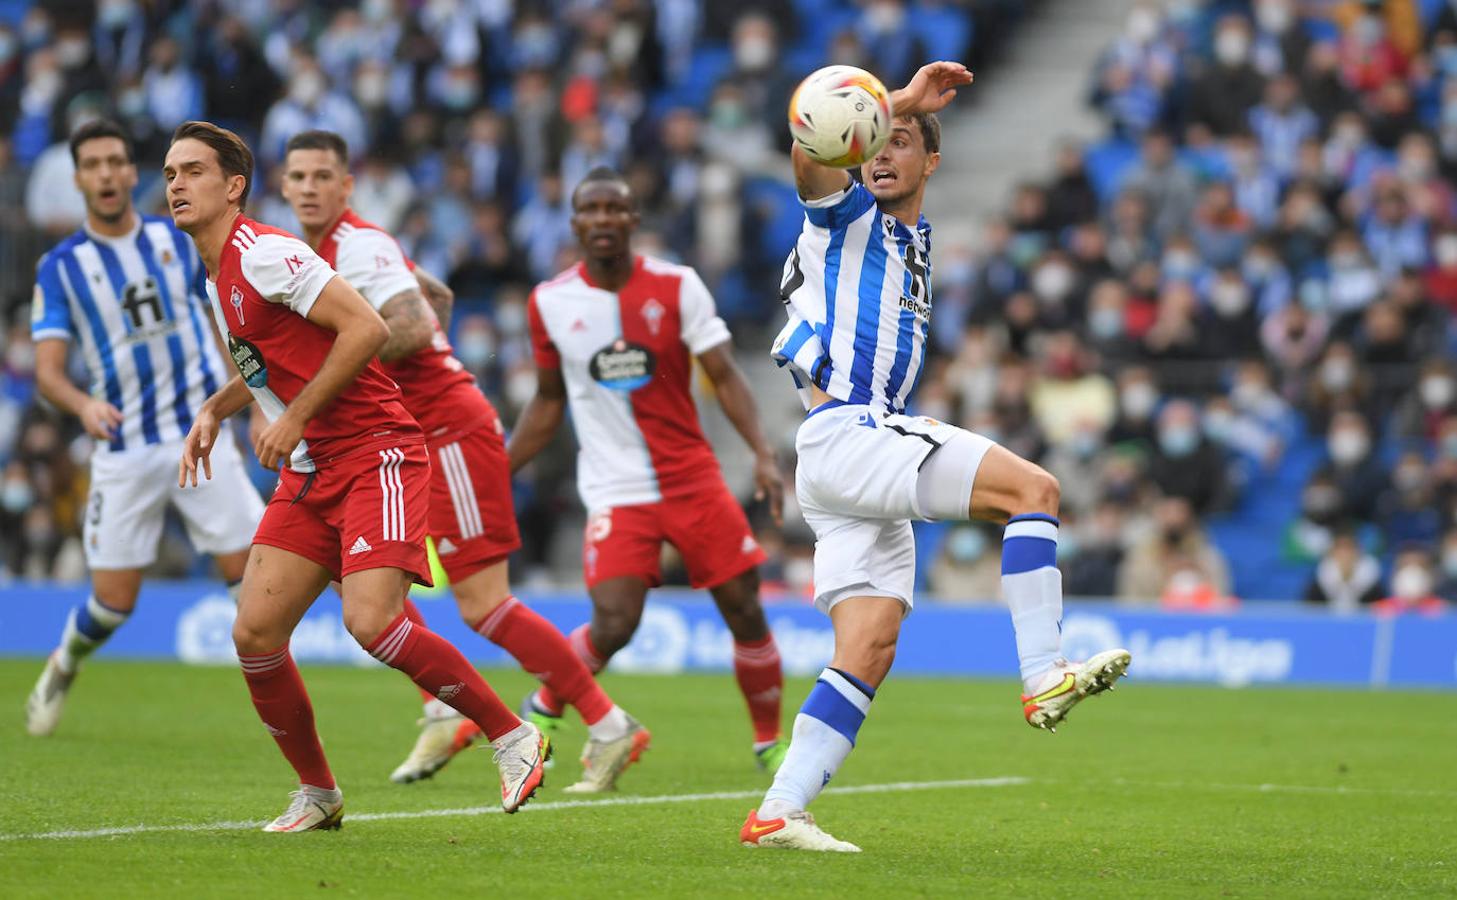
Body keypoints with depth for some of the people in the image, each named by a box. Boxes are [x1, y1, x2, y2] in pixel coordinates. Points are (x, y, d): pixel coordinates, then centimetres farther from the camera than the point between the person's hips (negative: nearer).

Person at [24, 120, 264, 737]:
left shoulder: (179, 240, 4)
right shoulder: (60, 267, -2)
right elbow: (47, 368, -10)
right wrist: (83, 405, -32)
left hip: (201, 437, 1)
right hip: (123, 451, -1)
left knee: (250, 571, -8)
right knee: (114, 601, 0)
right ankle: (62, 670, 30)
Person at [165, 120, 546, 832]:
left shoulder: (262, 253, -13)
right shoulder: (217, 278, 16)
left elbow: (368, 329, -21)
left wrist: (294, 419, -16)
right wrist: (213, 412, 17)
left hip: (374, 454, -9)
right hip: (309, 473, 9)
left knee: (371, 621, -23)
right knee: (254, 633, -2)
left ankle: (513, 737, -7)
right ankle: (316, 792, 14)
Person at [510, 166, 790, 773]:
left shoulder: (676, 286, -3)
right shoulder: (550, 303, 1)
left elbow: (724, 375, -4)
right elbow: (549, 401, 13)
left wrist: (763, 454, -17)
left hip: (692, 479, 1)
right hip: (617, 491, -1)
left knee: (745, 612, -1)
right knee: (613, 625, -19)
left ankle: (770, 743, 20)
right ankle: (543, 710, 7)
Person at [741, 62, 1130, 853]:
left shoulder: (915, 241, 26)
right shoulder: (844, 216, 2)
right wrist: (903, 98, -27)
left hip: (880, 442, 8)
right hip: (844, 435, -8)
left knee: (869, 648, -2)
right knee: (1031, 488, -20)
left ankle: (777, 813, -5)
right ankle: (1044, 678, -26)